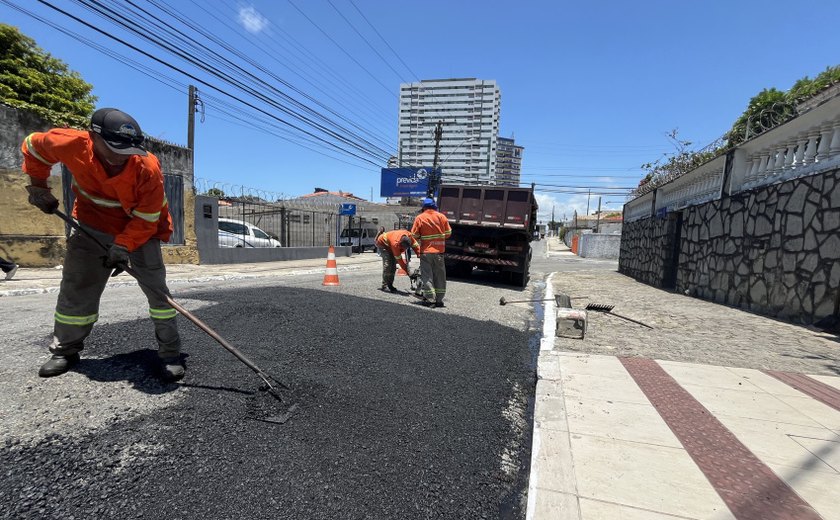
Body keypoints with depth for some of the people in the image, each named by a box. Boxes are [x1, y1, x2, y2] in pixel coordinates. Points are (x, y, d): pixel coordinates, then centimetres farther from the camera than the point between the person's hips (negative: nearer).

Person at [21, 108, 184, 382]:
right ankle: (66, 349, 27)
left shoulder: (148, 169, -29)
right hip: (93, 226, 3)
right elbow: (33, 145, 5)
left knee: (156, 288, -12)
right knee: (76, 286, 7)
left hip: (140, 229, -3)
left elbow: (146, 219, -21)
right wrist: (38, 187, 4)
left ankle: (169, 352, -3)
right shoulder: (71, 145, -21)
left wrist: (123, 246, -30)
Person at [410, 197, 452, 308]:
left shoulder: (420, 218, -5)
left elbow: (414, 235, -5)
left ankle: (430, 300, 1)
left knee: (427, 276, 4)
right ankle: (439, 300, 15)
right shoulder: (442, 216, 2)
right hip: (439, 250, 2)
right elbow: (448, 233, 5)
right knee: (439, 275, 11)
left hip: (426, 251, -2)